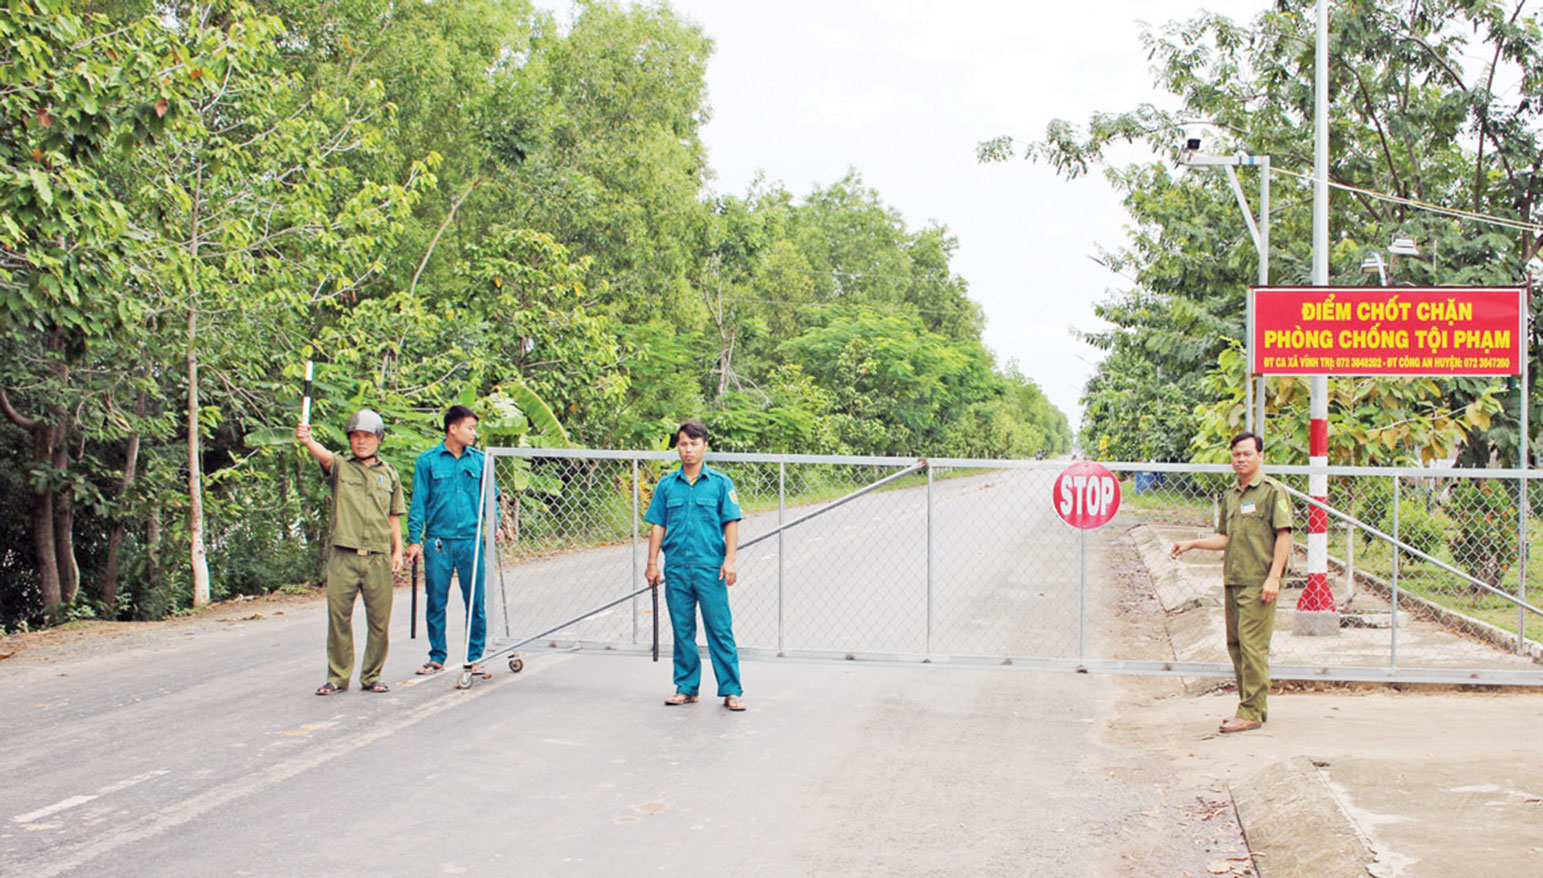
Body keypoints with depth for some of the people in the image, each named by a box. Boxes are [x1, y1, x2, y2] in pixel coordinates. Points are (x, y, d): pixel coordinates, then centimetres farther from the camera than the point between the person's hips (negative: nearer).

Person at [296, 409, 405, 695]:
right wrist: (308, 441, -38)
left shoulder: (389, 475, 14)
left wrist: (398, 550, 8)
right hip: (343, 555, -1)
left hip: (378, 557, 2)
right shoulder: (340, 468, 7)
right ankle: (337, 676, 13)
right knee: (338, 616, 1)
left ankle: (372, 676, 16)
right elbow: (324, 456, -16)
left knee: (379, 620, 3)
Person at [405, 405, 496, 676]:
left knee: (475, 601, 0)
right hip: (437, 541, -1)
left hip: (470, 540, 1)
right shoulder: (428, 460, 2)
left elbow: (490, 496, 16)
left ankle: (474, 657, 11)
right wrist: (414, 539, -1)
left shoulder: (479, 460, 8)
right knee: (435, 601, 5)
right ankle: (437, 657, 18)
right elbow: (418, 502, 3)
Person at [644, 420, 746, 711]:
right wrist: (652, 563, 6)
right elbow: (658, 526, 11)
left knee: (720, 630, -3)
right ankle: (686, 687, 18)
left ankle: (731, 690, 2)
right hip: (676, 569, 3)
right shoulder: (666, 485, 9)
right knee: (682, 630, 8)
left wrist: (729, 561, -8)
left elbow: (731, 523, 1)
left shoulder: (720, 483, 3)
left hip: (710, 568, -3)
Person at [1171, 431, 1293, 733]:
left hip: (1258, 582, -8)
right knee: (1235, 644, 10)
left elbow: (1283, 536, -9)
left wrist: (1273, 577, -16)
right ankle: (1252, 705, 21)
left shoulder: (1273, 491, -5)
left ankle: (1252, 712, -4)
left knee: (1252, 645, -9)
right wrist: (1192, 544, 11)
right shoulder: (1230, 495, 17)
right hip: (1233, 580, 8)